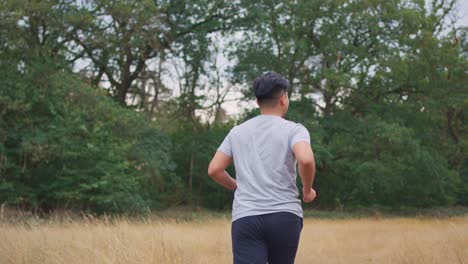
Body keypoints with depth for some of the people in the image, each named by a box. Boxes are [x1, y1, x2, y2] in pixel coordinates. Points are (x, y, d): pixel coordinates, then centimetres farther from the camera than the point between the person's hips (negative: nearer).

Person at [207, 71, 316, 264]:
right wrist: (307, 190, 0)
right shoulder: (294, 129, 2)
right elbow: (306, 160, -18)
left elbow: (214, 169, 10)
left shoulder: (237, 131, 14)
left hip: (245, 217, 1)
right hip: (285, 216, -1)